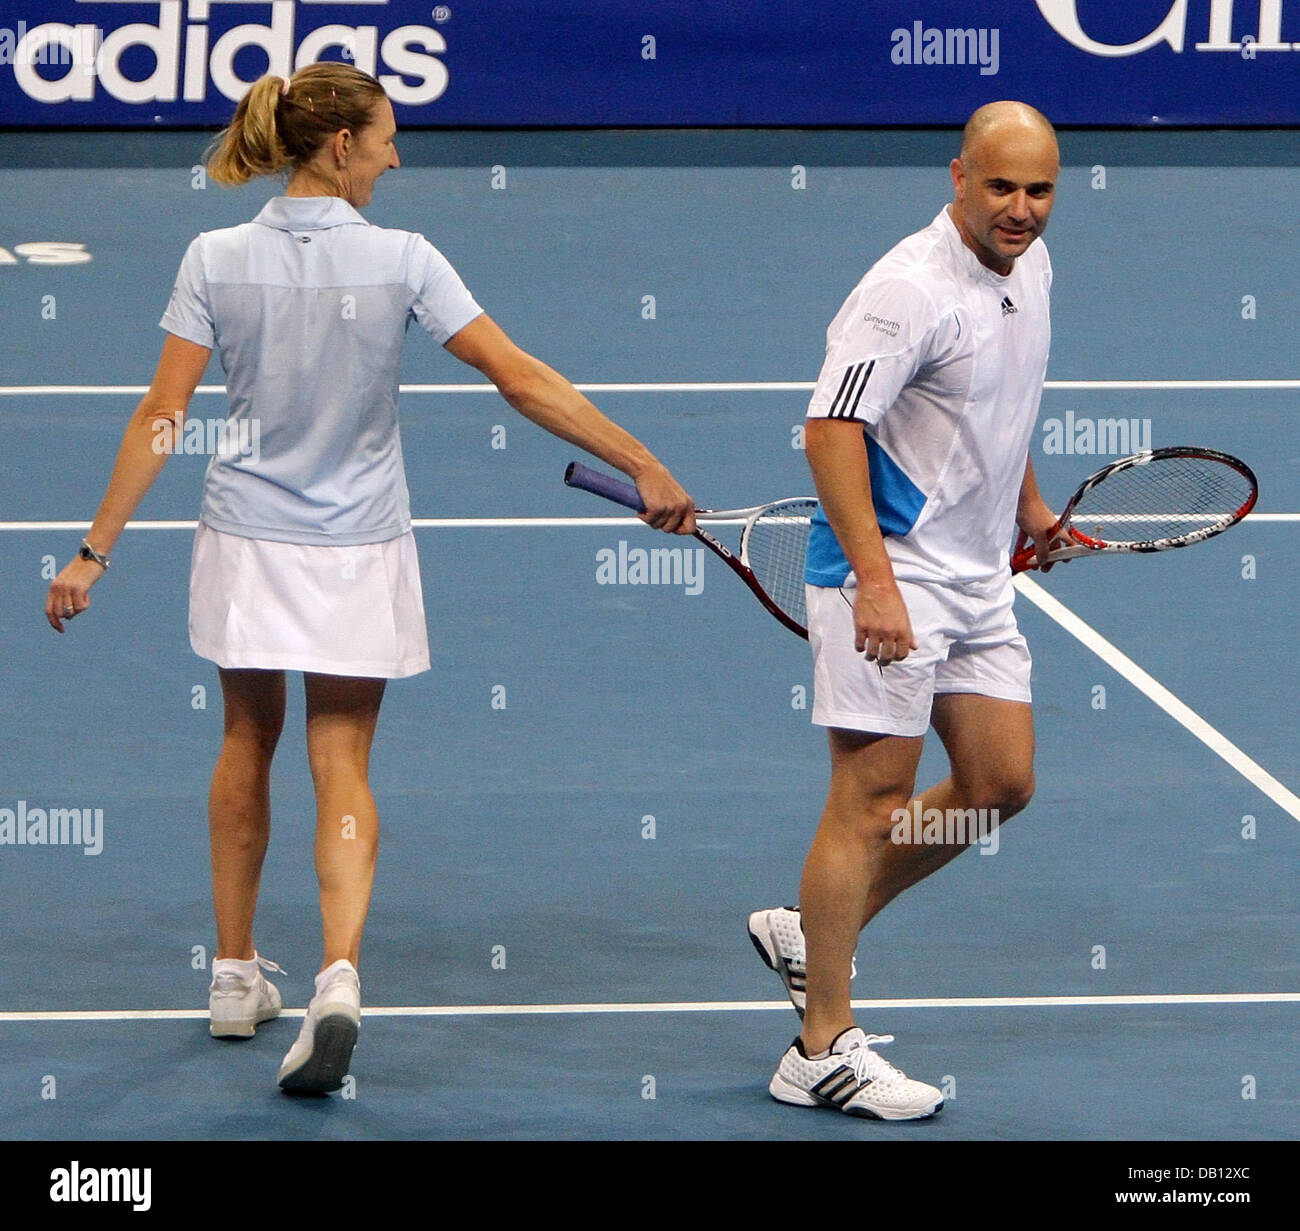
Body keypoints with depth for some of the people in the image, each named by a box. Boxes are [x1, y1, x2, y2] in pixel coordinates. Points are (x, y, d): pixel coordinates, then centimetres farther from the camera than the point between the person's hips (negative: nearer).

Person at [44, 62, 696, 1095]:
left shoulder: (216, 260, -8)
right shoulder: (402, 262, -13)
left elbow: (161, 418, -9)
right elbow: (523, 381, -13)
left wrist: (96, 552, -4)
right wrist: (644, 468, -8)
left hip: (246, 544, 2)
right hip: (359, 554, -2)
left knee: (248, 746, 21)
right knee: (342, 768, 4)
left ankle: (237, 975, 27)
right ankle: (339, 976, -18)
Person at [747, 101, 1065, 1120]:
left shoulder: (1030, 266, 7)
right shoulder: (910, 291, -21)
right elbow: (832, 429, -24)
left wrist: (1027, 503, 28)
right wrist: (874, 580, -29)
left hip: (980, 578, 9)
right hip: (890, 575, -9)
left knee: (1000, 785, 10)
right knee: (874, 797, -8)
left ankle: (812, 932, 24)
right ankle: (823, 1052, -3)